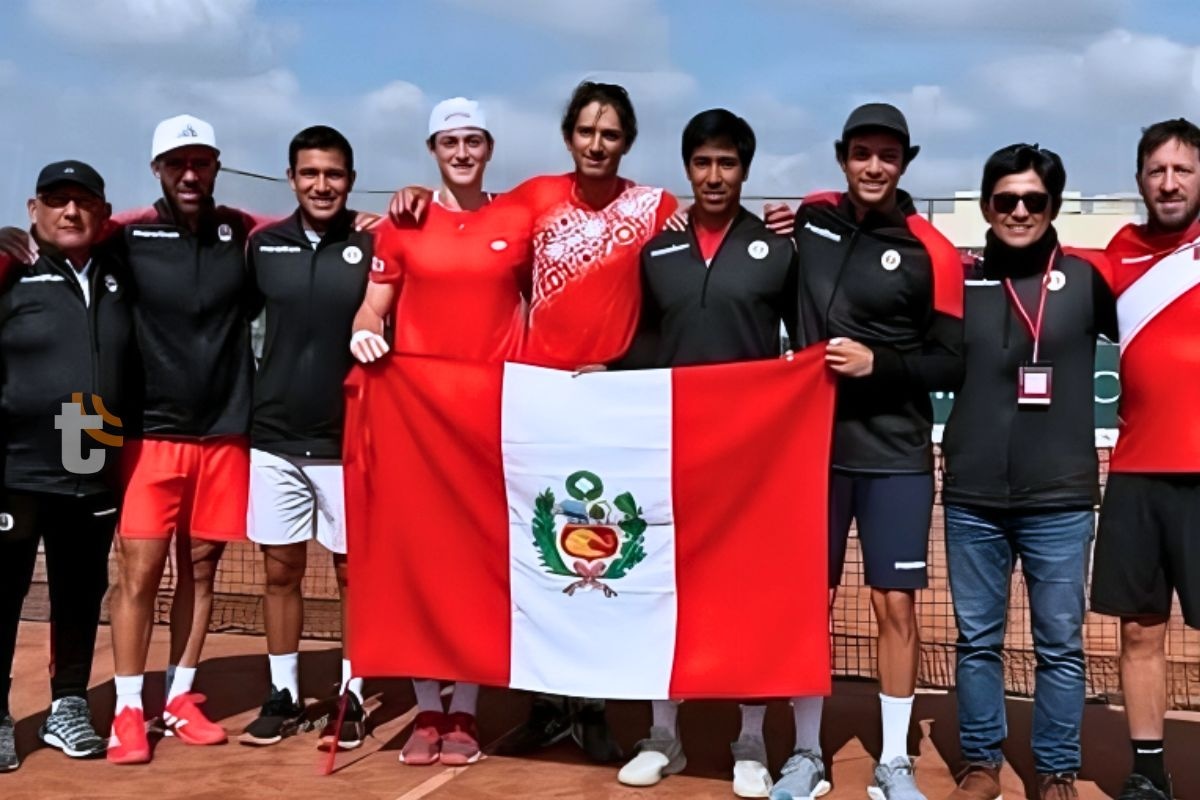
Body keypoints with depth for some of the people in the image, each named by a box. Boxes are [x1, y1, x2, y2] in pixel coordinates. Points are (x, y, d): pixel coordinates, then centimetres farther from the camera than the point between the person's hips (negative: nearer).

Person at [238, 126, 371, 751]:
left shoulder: (373, 246, -4)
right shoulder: (263, 245, 5)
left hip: (349, 441, -3)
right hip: (275, 438, 3)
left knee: (354, 570, 6)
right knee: (280, 569, 10)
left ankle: (352, 696, 19)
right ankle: (283, 694, 22)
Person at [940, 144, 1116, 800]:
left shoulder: (1086, 279, 2)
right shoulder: (958, 281, 4)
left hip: (1060, 500, -1)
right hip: (972, 500, 1)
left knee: (1060, 644, 8)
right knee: (977, 640, 11)